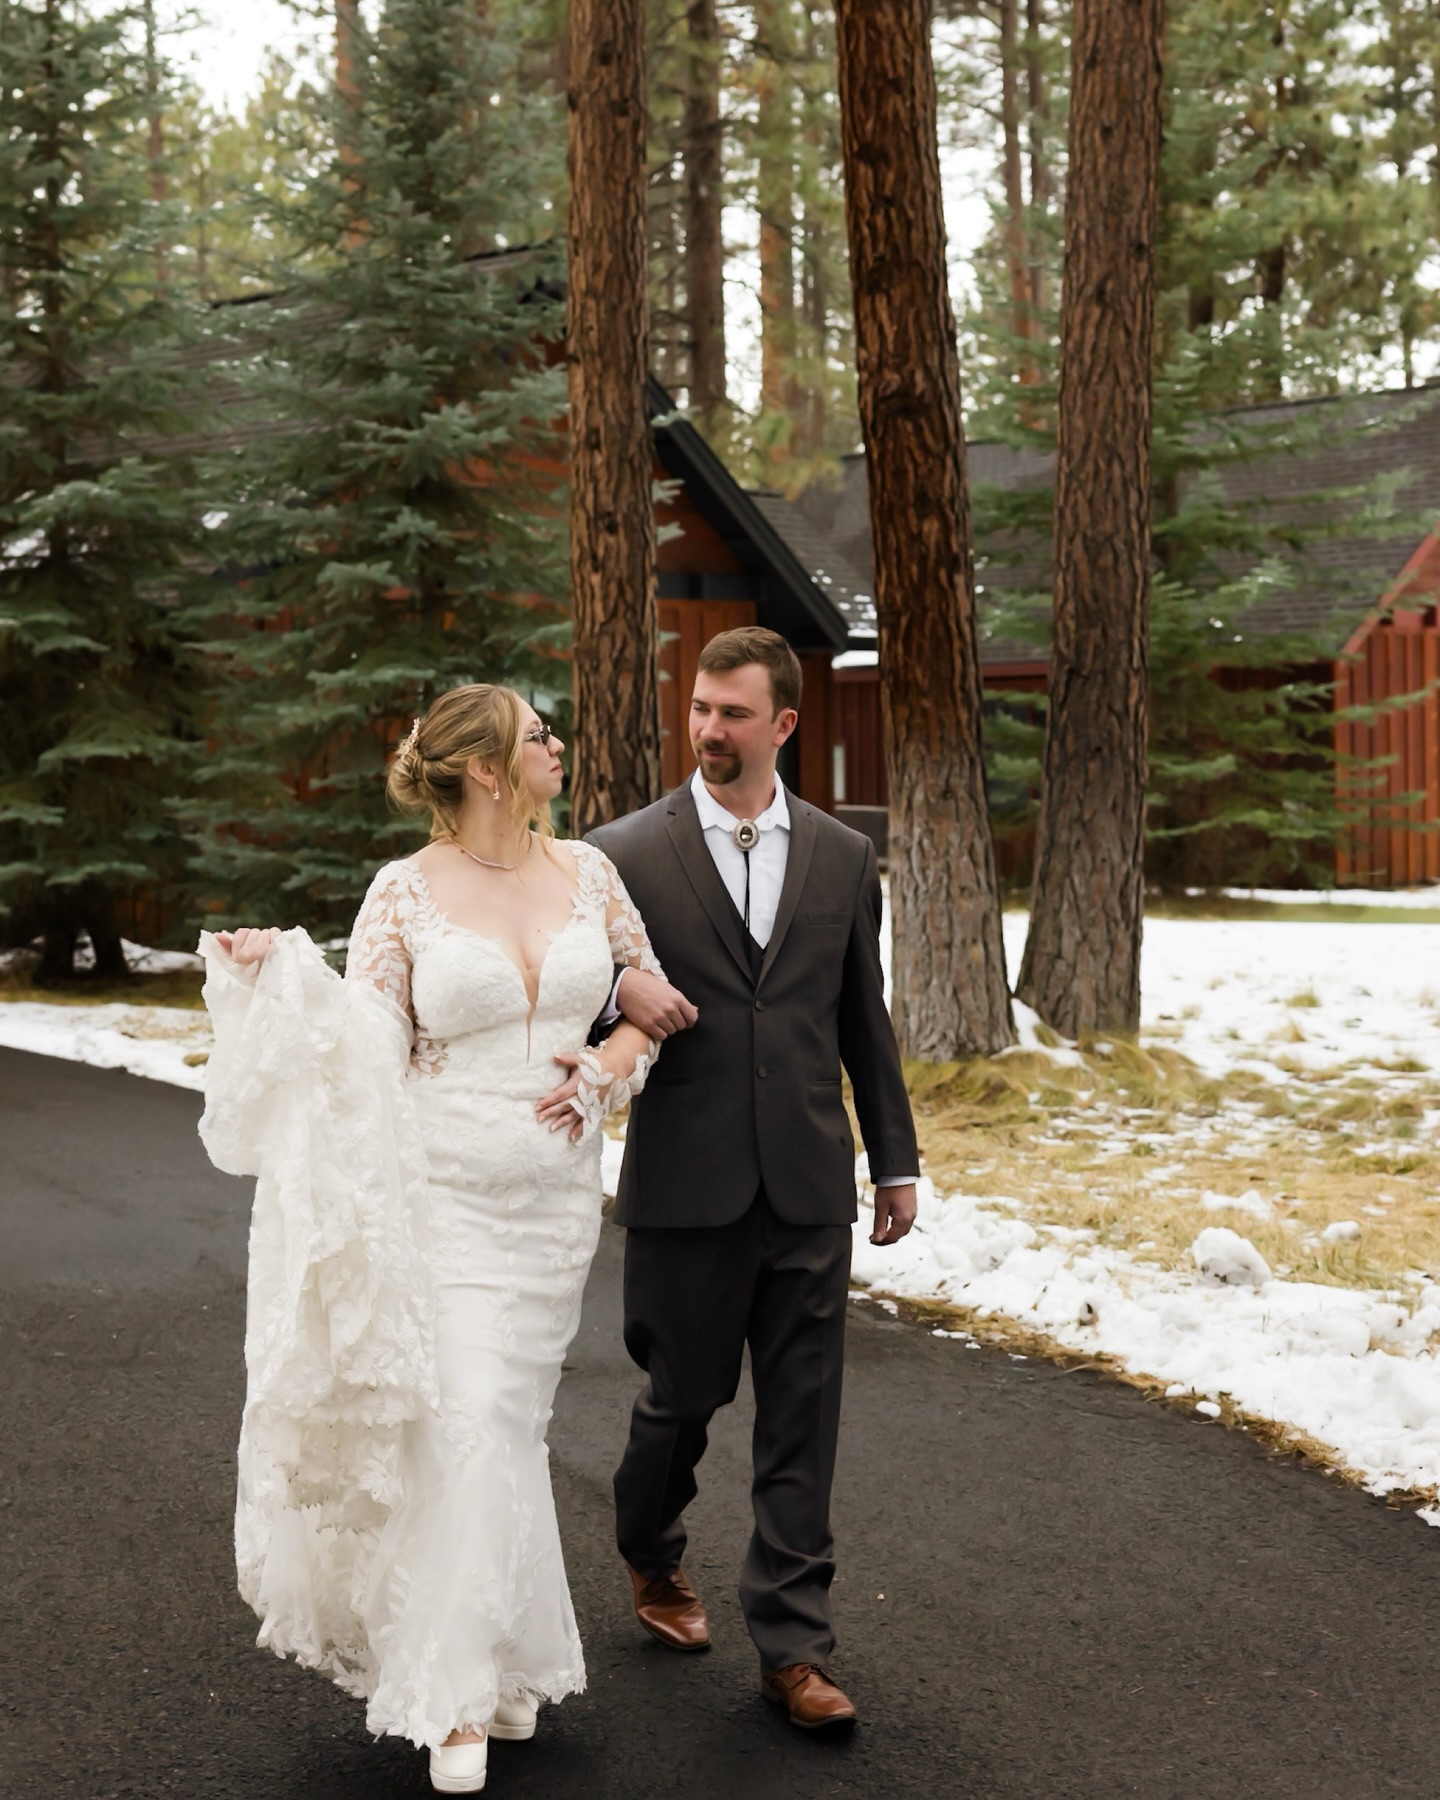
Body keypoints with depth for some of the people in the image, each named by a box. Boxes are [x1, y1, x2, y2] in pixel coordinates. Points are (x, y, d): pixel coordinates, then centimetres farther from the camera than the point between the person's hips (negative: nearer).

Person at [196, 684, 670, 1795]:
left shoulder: (585, 871, 6)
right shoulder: (407, 892, -5)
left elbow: (656, 994, 14)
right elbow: (369, 1047, -7)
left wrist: (611, 1065, -4)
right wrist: (279, 978, -21)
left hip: (557, 1194, 4)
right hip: (446, 1193, -4)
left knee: (512, 1419, 11)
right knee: (469, 1424, -9)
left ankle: (488, 1667, 28)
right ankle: (467, 1700, 1)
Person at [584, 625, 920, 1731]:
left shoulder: (843, 859, 8)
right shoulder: (625, 853, -2)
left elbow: (864, 1021, 13)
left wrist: (896, 1160, 14)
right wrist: (618, 985, -18)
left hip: (808, 1184, 2)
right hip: (686, 1183, -2)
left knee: (803, 1418, 4)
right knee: (684, 1393, 11)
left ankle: (793, 1645, 14)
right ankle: (653, 1557, 41)